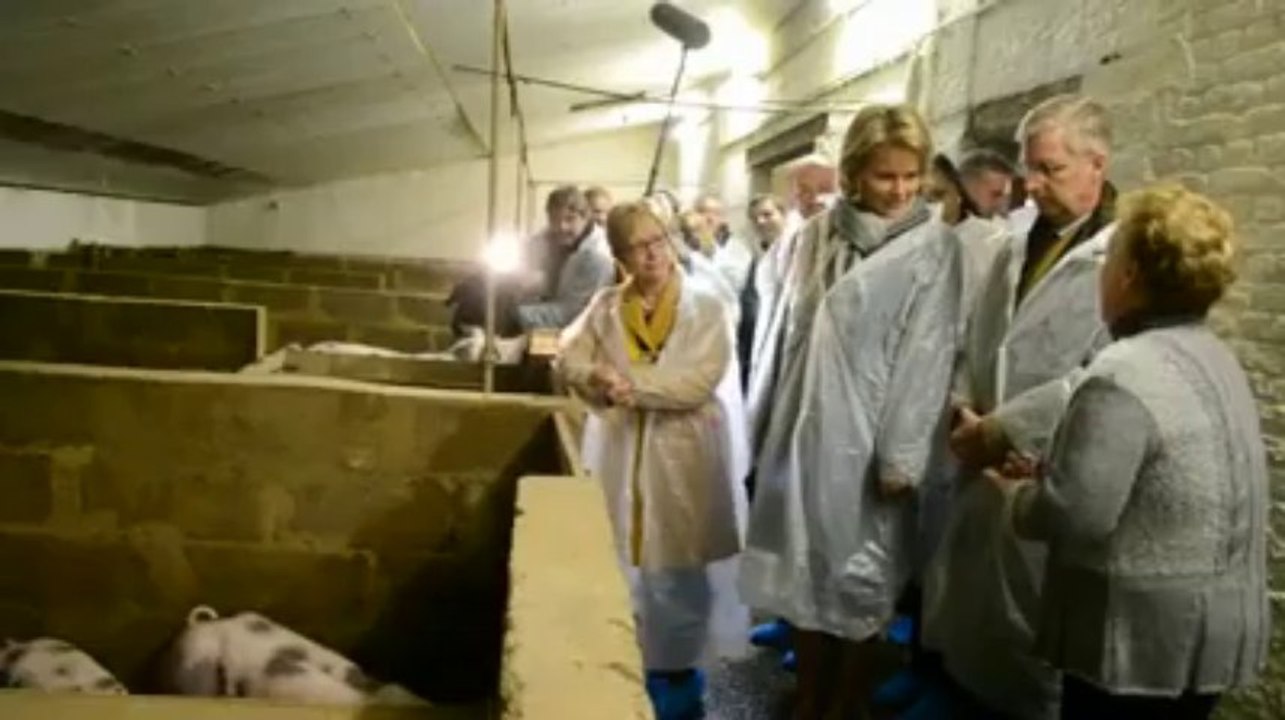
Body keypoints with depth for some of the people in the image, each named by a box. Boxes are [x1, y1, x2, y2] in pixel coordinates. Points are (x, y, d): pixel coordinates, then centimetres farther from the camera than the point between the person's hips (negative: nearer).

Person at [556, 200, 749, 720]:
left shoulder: (706, 309, -4)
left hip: (683, 458, -2)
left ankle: (677, 669, 22)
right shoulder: (605, 306, 7)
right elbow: (569, 359, 2)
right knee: (619, 566, 8)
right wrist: (599, 381, -19)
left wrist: (630, 382, -16)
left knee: (678, 570, 5)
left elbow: (700, 382, -14)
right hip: (618, 454, 3)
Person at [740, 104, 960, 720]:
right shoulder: (819, 233, 6)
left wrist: (901, 456, -15)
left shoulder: (932, 246, -7)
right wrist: (777, 420, 12)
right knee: (805, 572, 14)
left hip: (864, 440, -4)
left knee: (859, 584, 8)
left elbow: (926, 356, -12)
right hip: (804, 430, 5)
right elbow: (790, 331, 10)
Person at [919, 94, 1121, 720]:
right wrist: (964, 414, -1)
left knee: (1038, 638, 4)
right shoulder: (1015, 254, 14)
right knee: (964, 611, 17)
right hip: (985, 469, 7)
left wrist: (1003, 429, -16)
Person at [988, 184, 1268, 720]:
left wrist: (1017, 493, -7)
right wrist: (1049, 473, 9)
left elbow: (1073, 514, -27)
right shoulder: (1213, 358, 8)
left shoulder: (1124, 375, -23)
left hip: (1147, 637, -9)